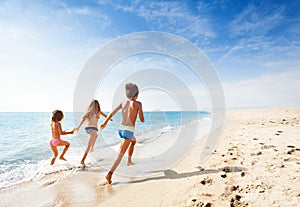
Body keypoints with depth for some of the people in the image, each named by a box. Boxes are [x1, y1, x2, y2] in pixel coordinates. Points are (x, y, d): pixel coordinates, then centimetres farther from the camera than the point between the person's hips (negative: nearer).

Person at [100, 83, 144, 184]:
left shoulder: (123, 103, 11)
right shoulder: (138, 103, -4)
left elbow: (112, 113, -2)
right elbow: (142, 120, -1)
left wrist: (105, 123, -5)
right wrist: (140, 115, 20)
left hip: (121, 129, 7)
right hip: (129, 131, -7)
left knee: (134, 141, 34)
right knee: (120, 154, -4)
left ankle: (129, 161, 41)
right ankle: (109, 174, -13)